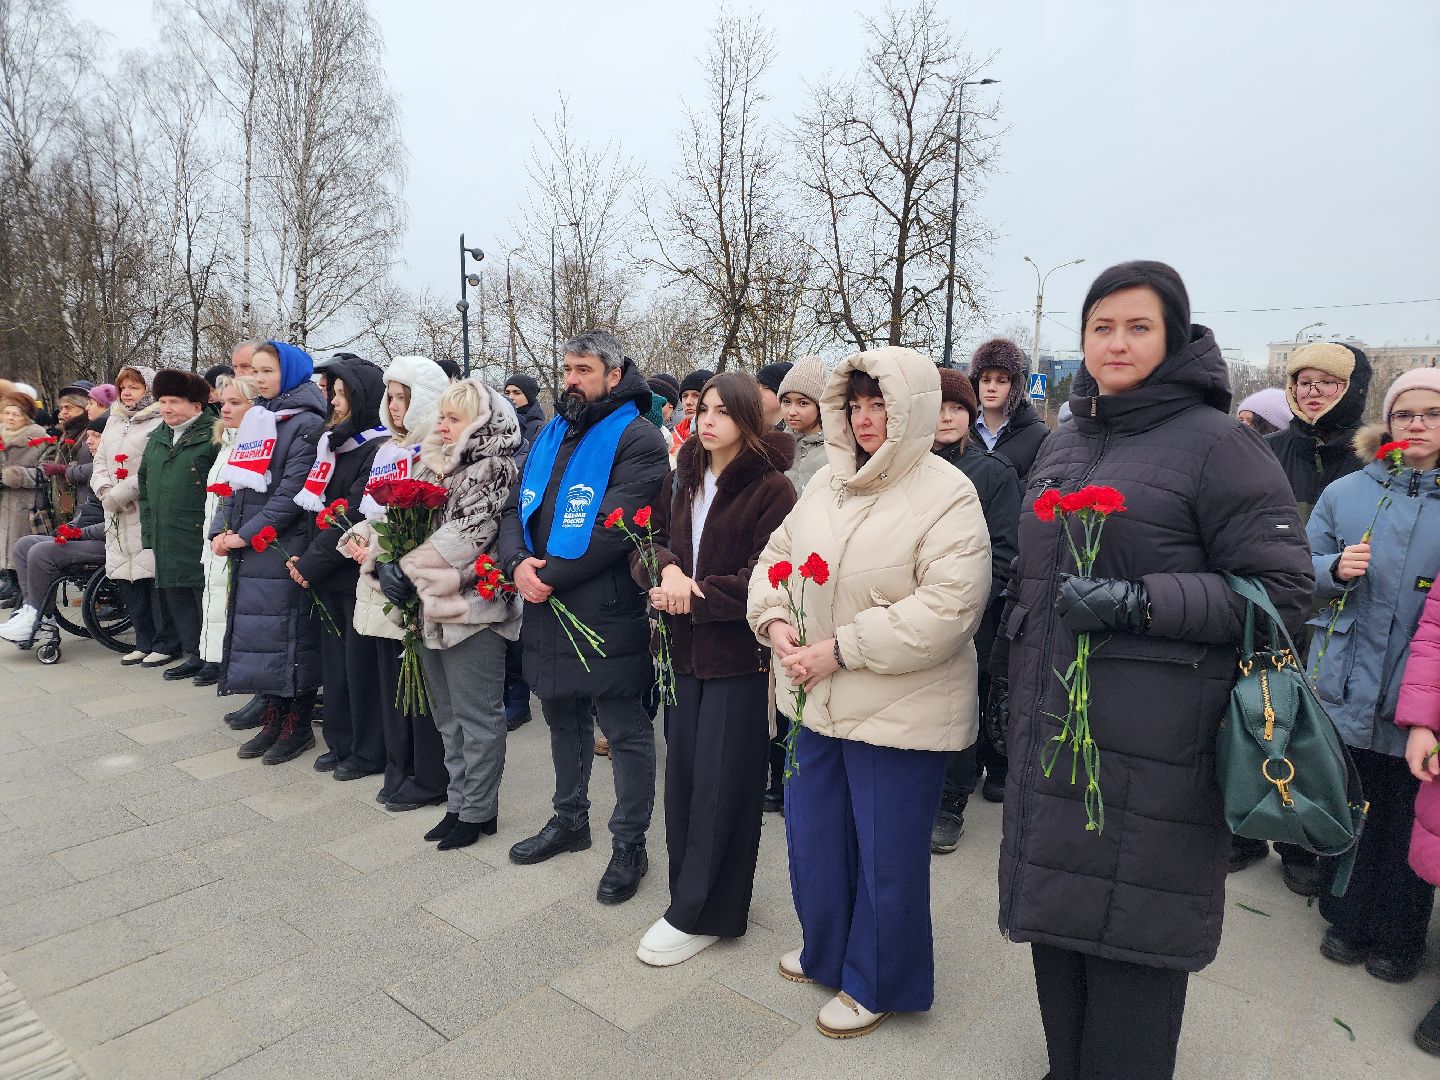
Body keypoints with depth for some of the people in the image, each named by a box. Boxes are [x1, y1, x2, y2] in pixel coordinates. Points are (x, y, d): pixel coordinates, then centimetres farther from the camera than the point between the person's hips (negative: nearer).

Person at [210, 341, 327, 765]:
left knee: (289, 633, -3)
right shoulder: (255, 420, 17)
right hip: (250, 549, 8)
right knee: (258, 630, 10)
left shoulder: (305, 423, -8)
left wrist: (247, 534, -14)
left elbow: (292, 491, -16)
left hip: (283, 548, -8)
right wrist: (222, 529, 2)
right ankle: (273, 719, 21)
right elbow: (234, 479, 16)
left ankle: (299, 726, 9)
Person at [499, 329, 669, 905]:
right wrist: (518, 563, -9)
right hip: (548, 610, 8)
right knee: (563, 719, 22)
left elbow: (614, 529, -20)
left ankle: (630, 844, 21)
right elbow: (516, 508, 10)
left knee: (626, 732, 5)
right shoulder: (551, 435, 15)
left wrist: (550, 577, -17)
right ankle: (570, 820, 41)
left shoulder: (635, 439, -9)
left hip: (607, 614, -8)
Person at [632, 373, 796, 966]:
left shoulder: (772, 488, -10)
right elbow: (649, 539, 9)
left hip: (740, 656, -6)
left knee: (721, 784, 3)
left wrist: (691, 598, -15)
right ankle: (690, 894, 28)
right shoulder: (683, 480, 10)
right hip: (685, 651, 6)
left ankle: (698, 915, 16)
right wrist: (666, 568, -14)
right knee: (681, 773, 11)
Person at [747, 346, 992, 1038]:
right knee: (813, 838, 21)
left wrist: (839, 649, -23)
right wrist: (775, 621, -7)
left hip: (899, 713, -6)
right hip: (816, 701, 7)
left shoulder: (947, 496, -14)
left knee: (885, 857, 10)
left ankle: (875, 984, 35)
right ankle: (826, 953, 46)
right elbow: (777, 555, 13)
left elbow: (947, 608, -24)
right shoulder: (829, 481, 7)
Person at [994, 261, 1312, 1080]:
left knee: (1131, 927, 3)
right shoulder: (1063, 448, 13)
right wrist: (1009, 678, 22)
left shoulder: (1218, 442, -6)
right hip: (1051, 729, 6)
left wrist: (1141, 602, -21)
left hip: (1153, 747, -6)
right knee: (1056, 905, 15)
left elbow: (1283, 590, -10)